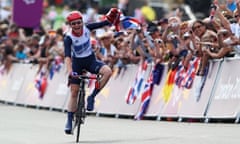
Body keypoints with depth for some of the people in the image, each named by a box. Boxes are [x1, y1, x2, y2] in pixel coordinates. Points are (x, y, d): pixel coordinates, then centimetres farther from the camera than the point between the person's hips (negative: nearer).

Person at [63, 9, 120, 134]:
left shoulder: (87, 28, -14)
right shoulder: (68, 38, -24)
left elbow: (102, 24, -3)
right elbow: (67, 56, -34)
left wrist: (110, 20, -23)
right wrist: (69, 71, -48)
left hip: (91, 60, 2)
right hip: (77, 63, -2)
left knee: (107, 71, -27)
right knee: (74, 92, -3)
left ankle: (92, 97, -13)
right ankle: (69, 121, 8)